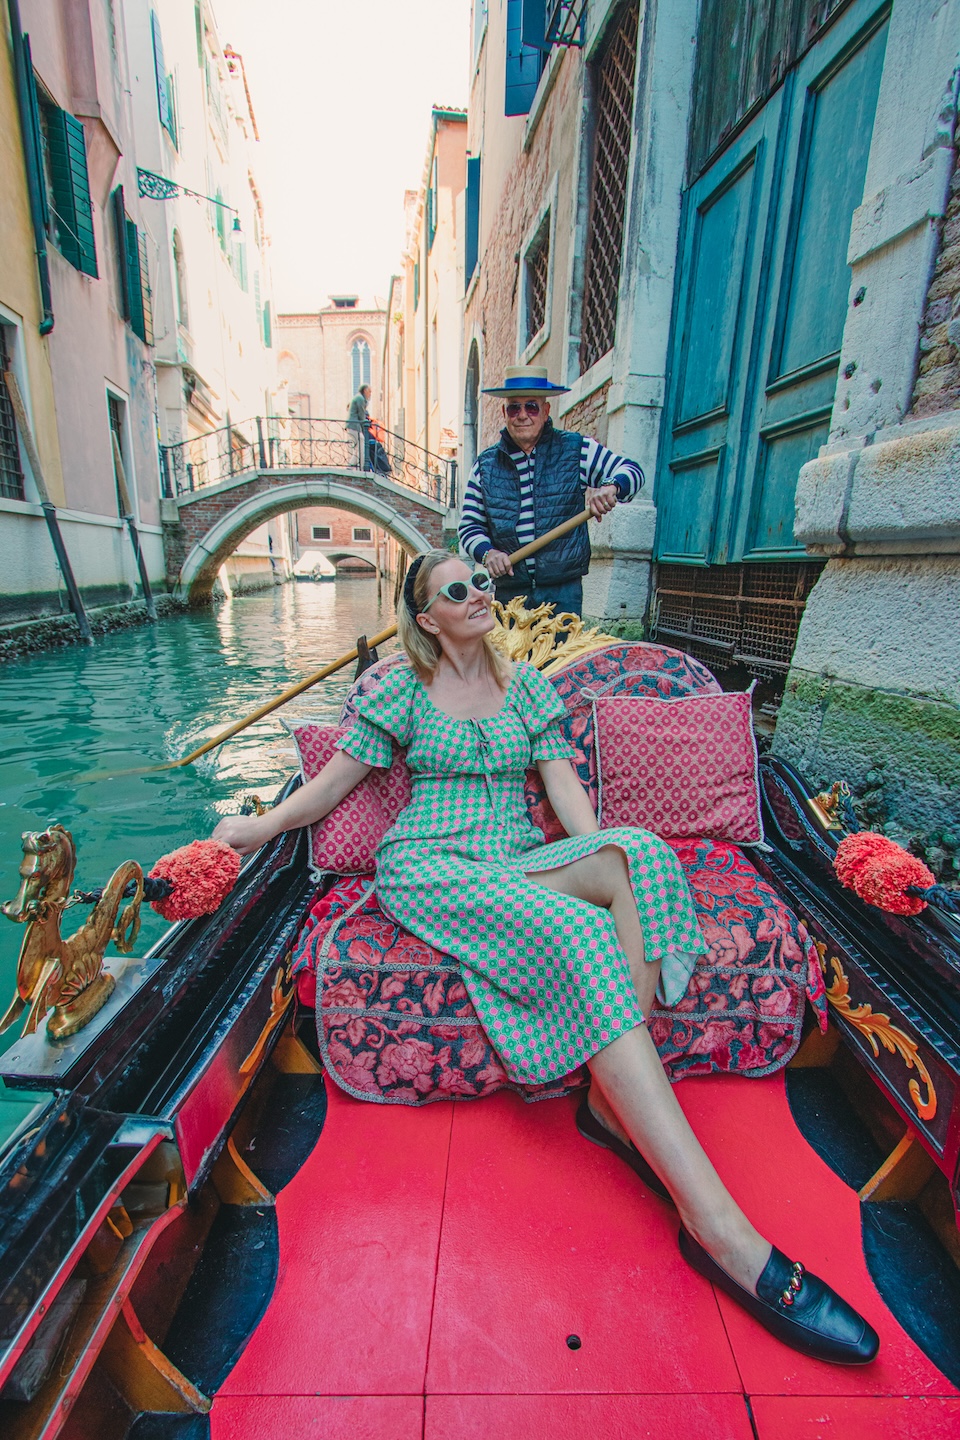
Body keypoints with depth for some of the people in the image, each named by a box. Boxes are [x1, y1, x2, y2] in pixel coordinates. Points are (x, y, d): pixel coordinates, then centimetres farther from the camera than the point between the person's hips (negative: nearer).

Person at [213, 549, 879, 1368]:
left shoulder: (527, 686, 17)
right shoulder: (404, 693, 8)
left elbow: (564, 783, 7)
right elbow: (336, 778, 13)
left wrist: (606, 866, -7)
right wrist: (260, 826, 8)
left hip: (522, 864, 4)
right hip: (431, 870, -4)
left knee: (642, 850, -27)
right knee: (578, 934, -32)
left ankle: (612, 1097, -21)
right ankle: (717, 1225, -29)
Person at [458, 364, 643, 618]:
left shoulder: (577, 450, 6)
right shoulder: (485, 464, 8)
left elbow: (632, 471, 9)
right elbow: (469, 525, 8)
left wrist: (610, 487, -15)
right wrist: (487, 552, -14)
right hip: (507, 594, 1)